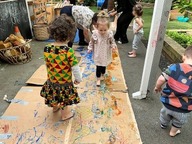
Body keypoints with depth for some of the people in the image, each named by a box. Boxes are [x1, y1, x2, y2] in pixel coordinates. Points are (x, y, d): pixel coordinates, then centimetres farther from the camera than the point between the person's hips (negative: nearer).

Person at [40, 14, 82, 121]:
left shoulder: (47, 49, -15)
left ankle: (55, 107, 57)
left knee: (54, 95, 31)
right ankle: (65, 114, 42)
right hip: (65, 82, -4)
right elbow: (75, 68, -23)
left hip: (52, 80, 5)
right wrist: (78, 79, -6)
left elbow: (47, 65, -1)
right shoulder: (69, 51, -30)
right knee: (65, 99, 19)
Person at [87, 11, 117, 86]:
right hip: (98, 55, -1)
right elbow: (91, 42, -1)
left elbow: (112, 42, -5)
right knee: (98, 67, 5)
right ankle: (98, 79, 24)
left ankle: (102, 75, 48)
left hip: (106, 55, 1)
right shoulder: (95, 34, -17)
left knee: (104, 66, 20)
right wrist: (90, 49, -2)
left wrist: (113, 46, -25)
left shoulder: (110, 34, -17)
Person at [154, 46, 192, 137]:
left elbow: (161, 79, -20)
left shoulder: (175, 67, -19)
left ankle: (163, 124, 63)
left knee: (165, 113, 35)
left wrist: (157, 87, -1)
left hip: (168, 103, 1)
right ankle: (173, 132, 57)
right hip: (183, 110, 0)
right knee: (179, 122, 32)